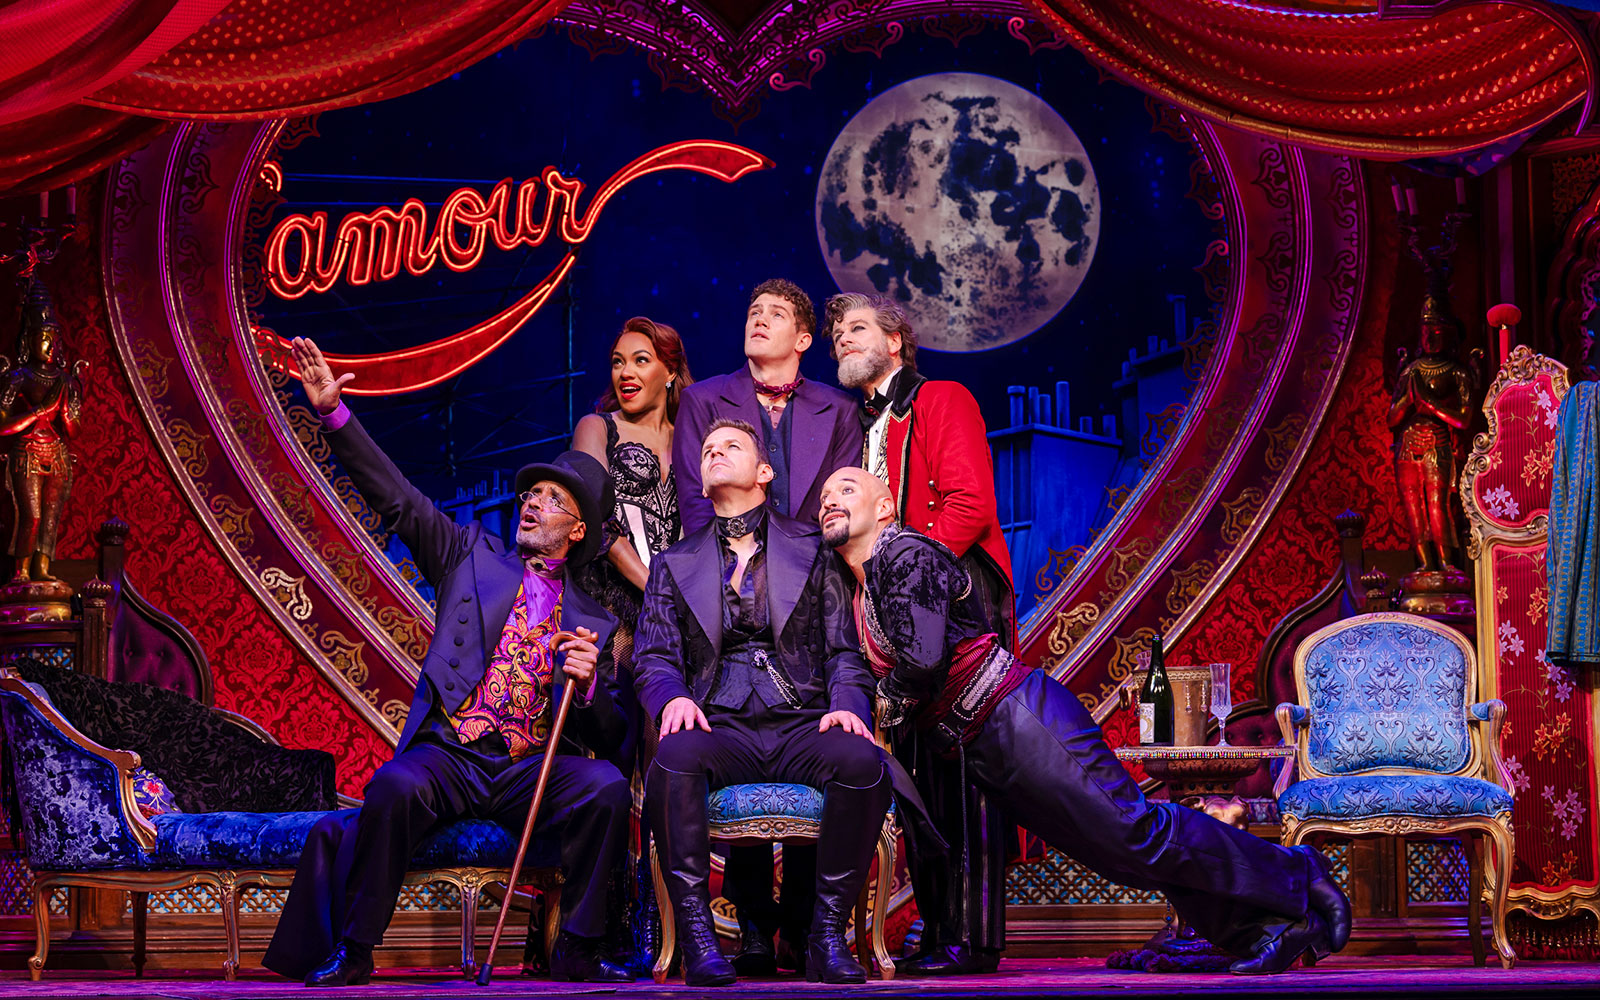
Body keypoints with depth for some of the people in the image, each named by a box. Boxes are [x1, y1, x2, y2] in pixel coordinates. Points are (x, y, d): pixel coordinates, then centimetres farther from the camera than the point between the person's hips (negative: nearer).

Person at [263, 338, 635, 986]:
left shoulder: (595, 623, 16)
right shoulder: (472, 556, 17)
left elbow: (611, 735, 13)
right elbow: (396, 497, 6)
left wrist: (588, 682, -9)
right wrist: (333, 413, -5)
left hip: (532, 769, 1)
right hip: (447, 756, -1)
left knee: (605, 787, -28)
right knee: (394, 787, -34)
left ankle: (577, 952, -15)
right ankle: (352, 952, -19)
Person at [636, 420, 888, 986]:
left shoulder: (812, 549, 18)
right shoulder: (675, 566, 22)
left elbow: (844, 648, 12)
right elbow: (654, 657, 11)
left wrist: (849, 704, -10)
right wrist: (673, 697, -14)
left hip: (802, 723, 0)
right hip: (720, 727, 0)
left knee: (862, 762, -34)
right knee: (674, 758, -36)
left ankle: (827, 935, -24)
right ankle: (697, 937, -32)